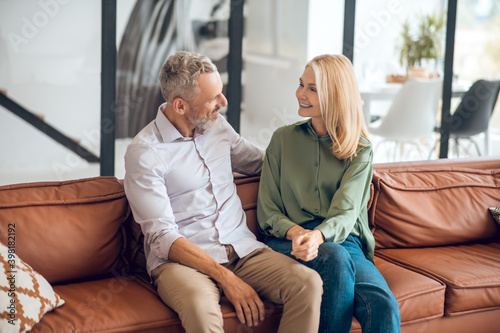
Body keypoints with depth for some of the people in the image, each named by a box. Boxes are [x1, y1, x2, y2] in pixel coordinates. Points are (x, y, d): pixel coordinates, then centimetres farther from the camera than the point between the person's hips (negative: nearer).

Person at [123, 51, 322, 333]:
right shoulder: (144, 152, -8)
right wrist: (226, 278, -21)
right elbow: (162, 237, -14)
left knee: (309, 284, -23)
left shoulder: (218, 125, 12)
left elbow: (259, 162, 32)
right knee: (201, 304, -41)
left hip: (242, 248, 6)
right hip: (182, 258, -5)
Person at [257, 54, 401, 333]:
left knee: (385, 309, -31)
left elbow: (346, 212, -7)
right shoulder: (283, 139, 12)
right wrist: (296, 232, -16)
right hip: (288, 241, 0)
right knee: (336, 257, -37)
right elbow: (268, 212, 7)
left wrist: (318, 235, -30)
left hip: (343, 240, 0)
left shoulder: (360, 150, 8)